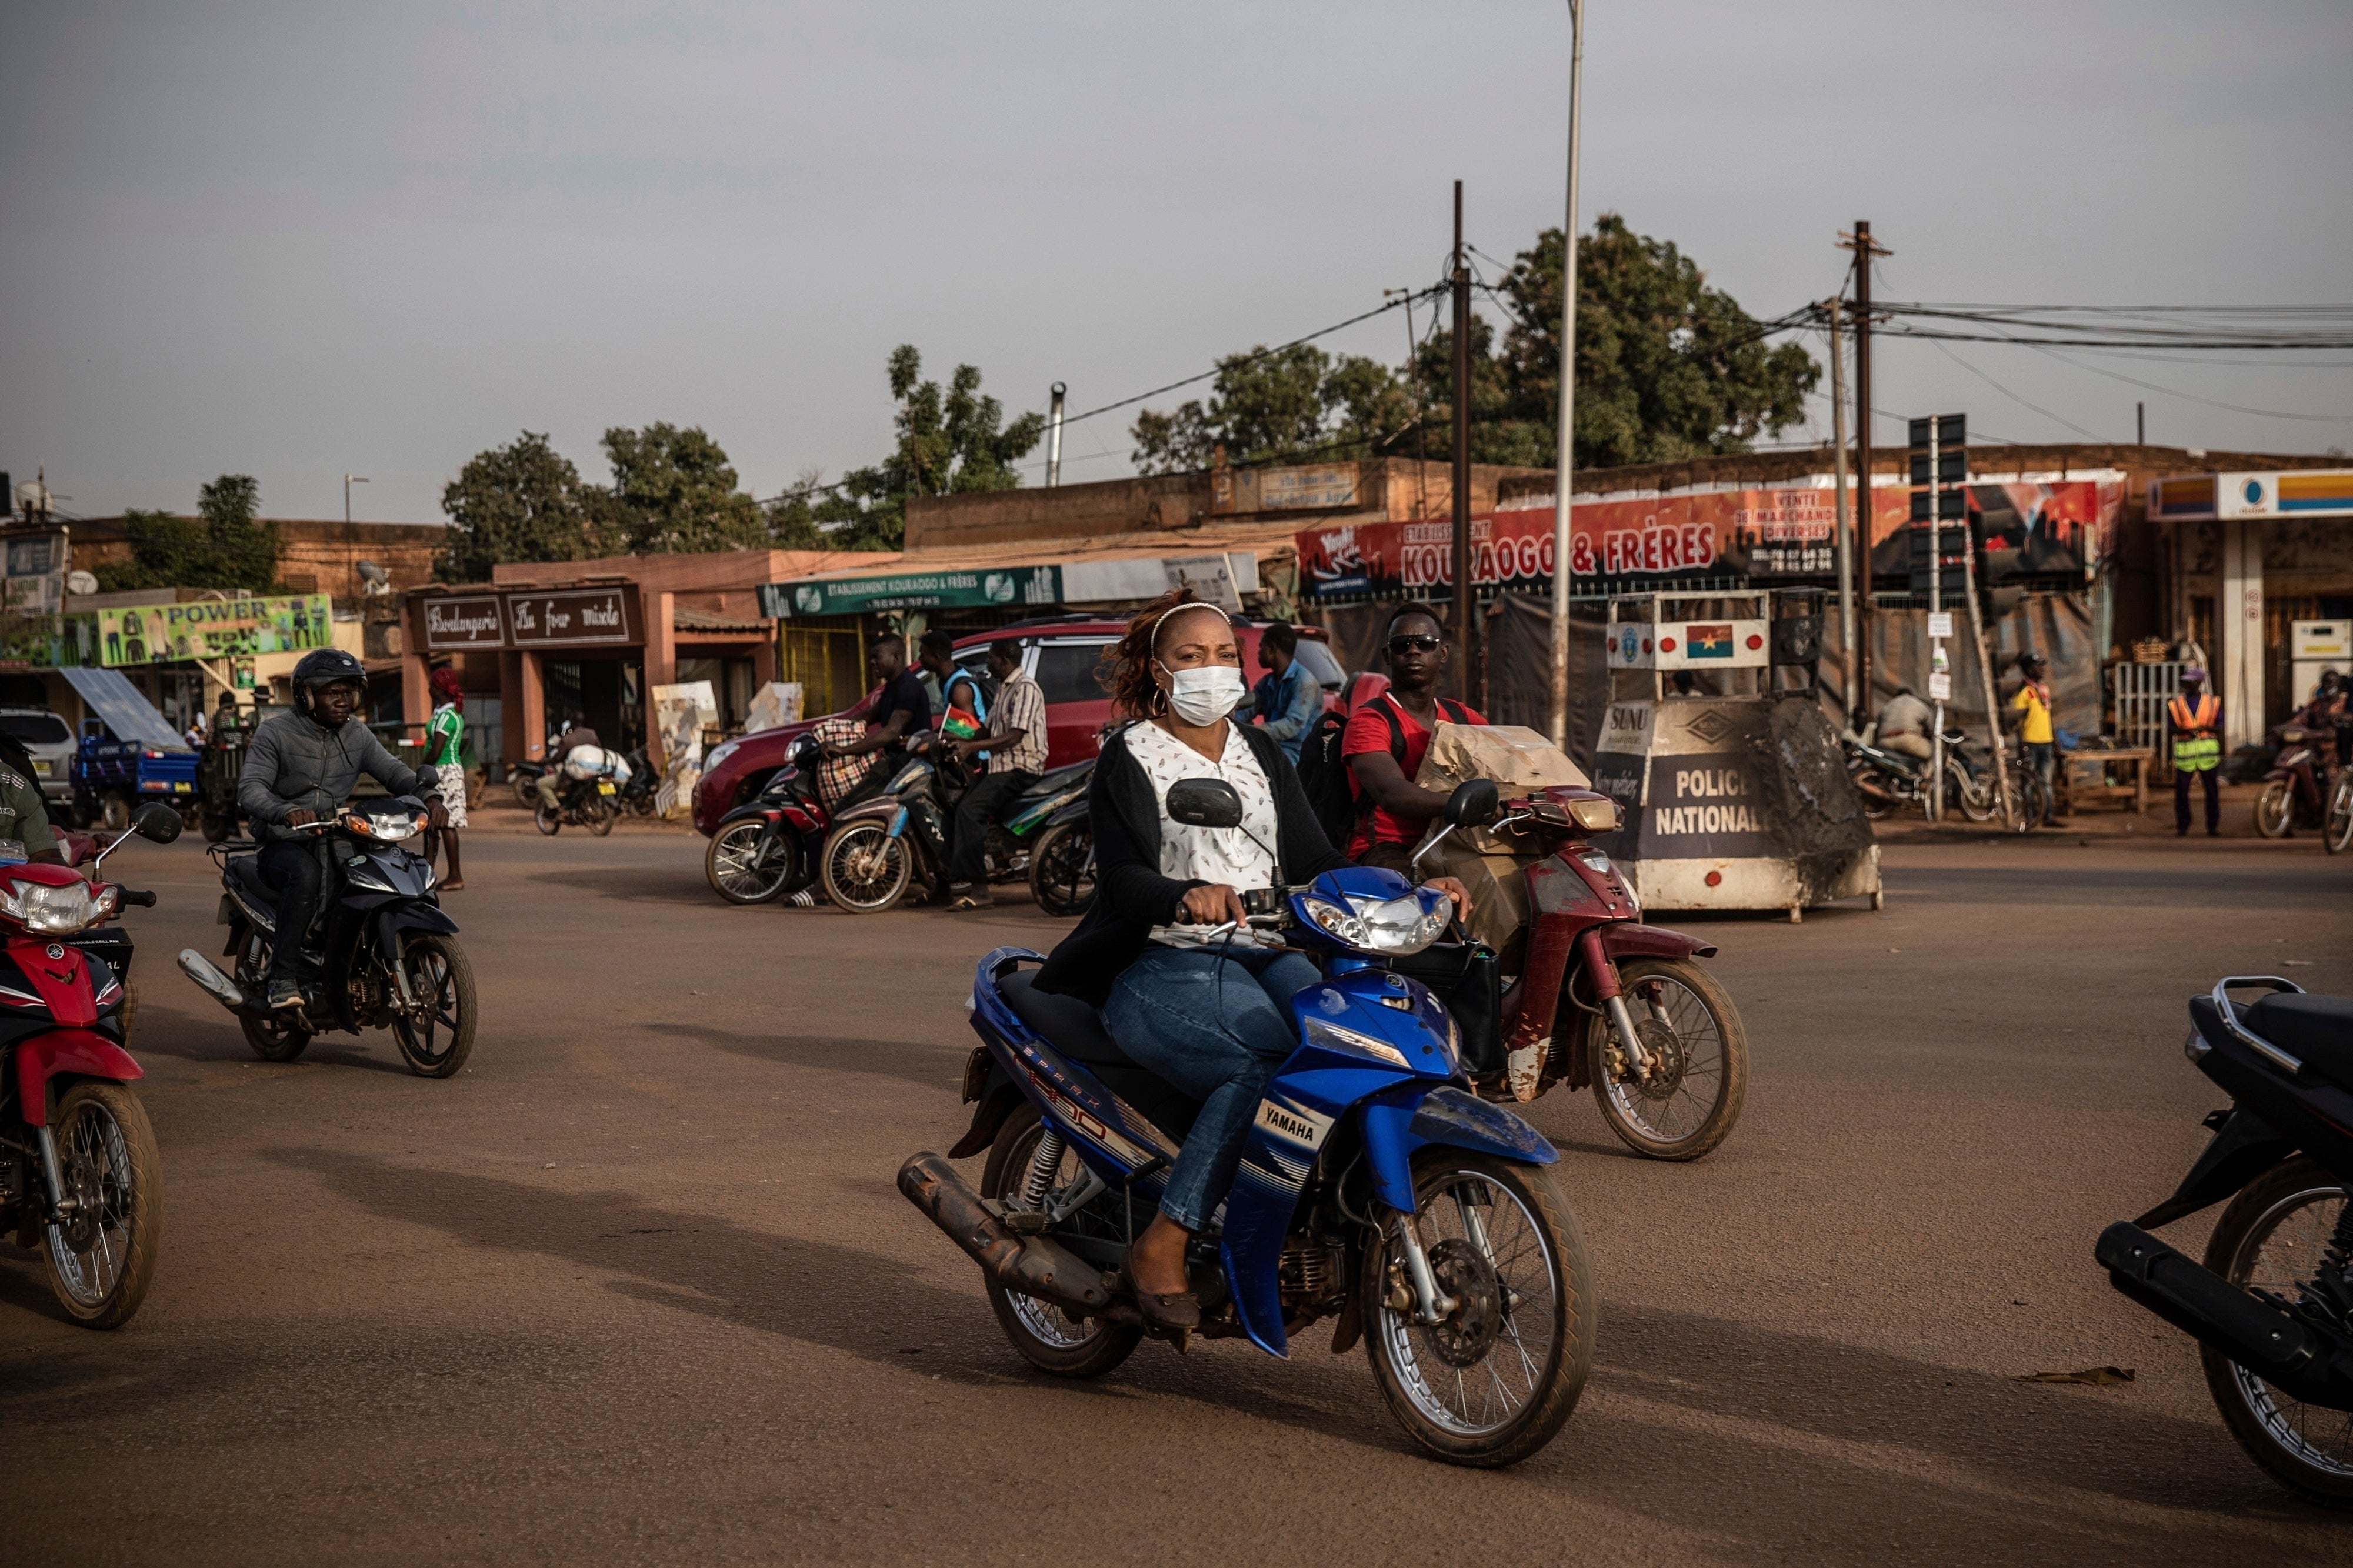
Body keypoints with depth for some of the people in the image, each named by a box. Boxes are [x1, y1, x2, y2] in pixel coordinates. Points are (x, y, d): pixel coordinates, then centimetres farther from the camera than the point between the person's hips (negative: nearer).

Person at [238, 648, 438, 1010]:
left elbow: (393, 770, 4)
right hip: (283, 844, -5)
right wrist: (287, 811, -41)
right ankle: (283, 978, -33)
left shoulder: (357, 735, 10)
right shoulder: (275, 733, -7)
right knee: (305, 873, -39)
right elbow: (250, 790, -19)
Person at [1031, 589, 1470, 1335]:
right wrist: (1186, 897, -36)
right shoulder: (1130, 758, 2)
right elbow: (1124, 876, -14)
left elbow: (1315, 861, 15)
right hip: (1162, 968, -5)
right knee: (1267, 1066, -34)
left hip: (1261, 956, 5)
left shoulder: (1260, 752, 20)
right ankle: (1162, 1243, -26)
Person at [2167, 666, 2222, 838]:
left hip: (2207, 751, 0)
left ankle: (2213, 827, 9)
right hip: (2184, 751, 0)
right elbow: (2170, 729, 5)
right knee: (2181, 791, -2)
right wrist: (2185, 731, -14)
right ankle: (2182, 827, 7)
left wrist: (2205, 727, -12)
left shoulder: (2212, 702, 7)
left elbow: (2219, 727, 7)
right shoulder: (2176, 702, 6)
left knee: (2212, 791, 1)